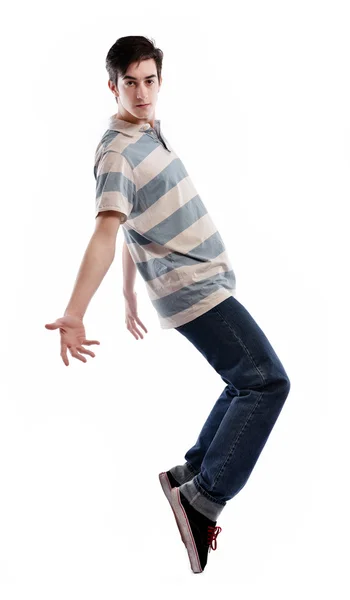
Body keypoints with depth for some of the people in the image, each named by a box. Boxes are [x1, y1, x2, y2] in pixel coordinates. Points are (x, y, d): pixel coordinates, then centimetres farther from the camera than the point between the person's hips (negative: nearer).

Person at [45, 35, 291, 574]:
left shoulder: (150, 132, 12)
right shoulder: (117, 153, -16)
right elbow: (107, 233, -28)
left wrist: (129, 295, 23)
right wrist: (74, 314, -38)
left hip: (207, 283, 9)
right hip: (193, 290, -9)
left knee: (248, 384, 15)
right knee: (267, 382, -14)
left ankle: (192, 476, 22)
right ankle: (202, 497, -12)